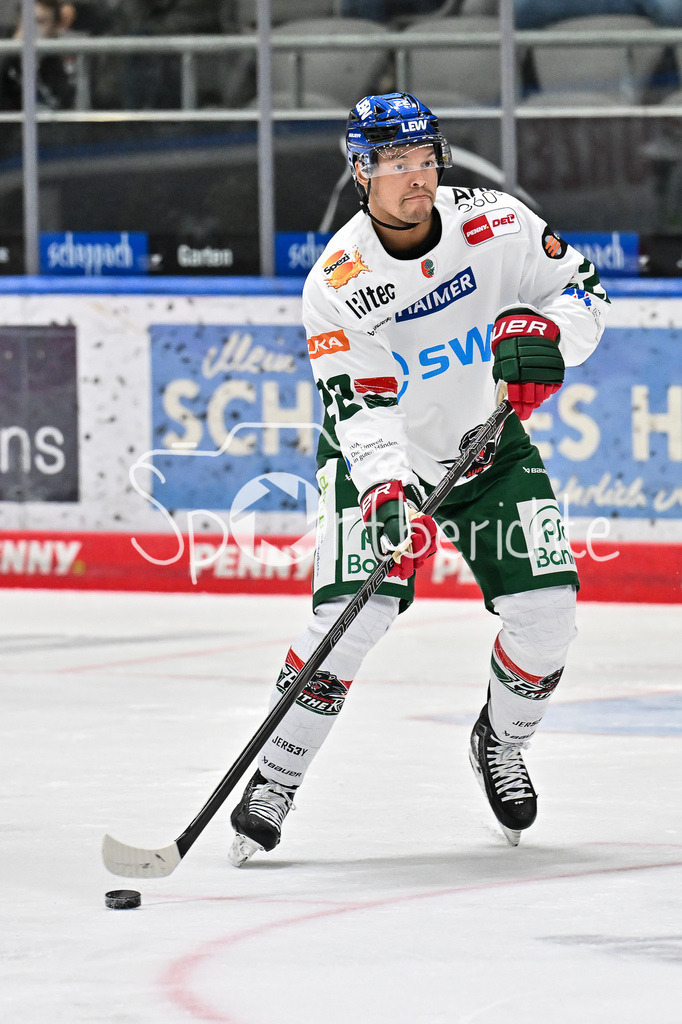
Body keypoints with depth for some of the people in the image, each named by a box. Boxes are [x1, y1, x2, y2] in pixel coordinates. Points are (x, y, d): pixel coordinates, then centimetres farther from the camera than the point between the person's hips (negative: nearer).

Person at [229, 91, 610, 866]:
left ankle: (500, 744, 21)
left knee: (545, 611, -9)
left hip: (490, 447, 3)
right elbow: (361, 409, -27)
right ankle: (275, 778, -8)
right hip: (380, 456, -3)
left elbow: (582, 291, -6)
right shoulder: (336, 284, -23)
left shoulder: (495, 224, -16)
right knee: (353, 613, -21)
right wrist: (386, 494, -44)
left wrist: (545, 331, -29)